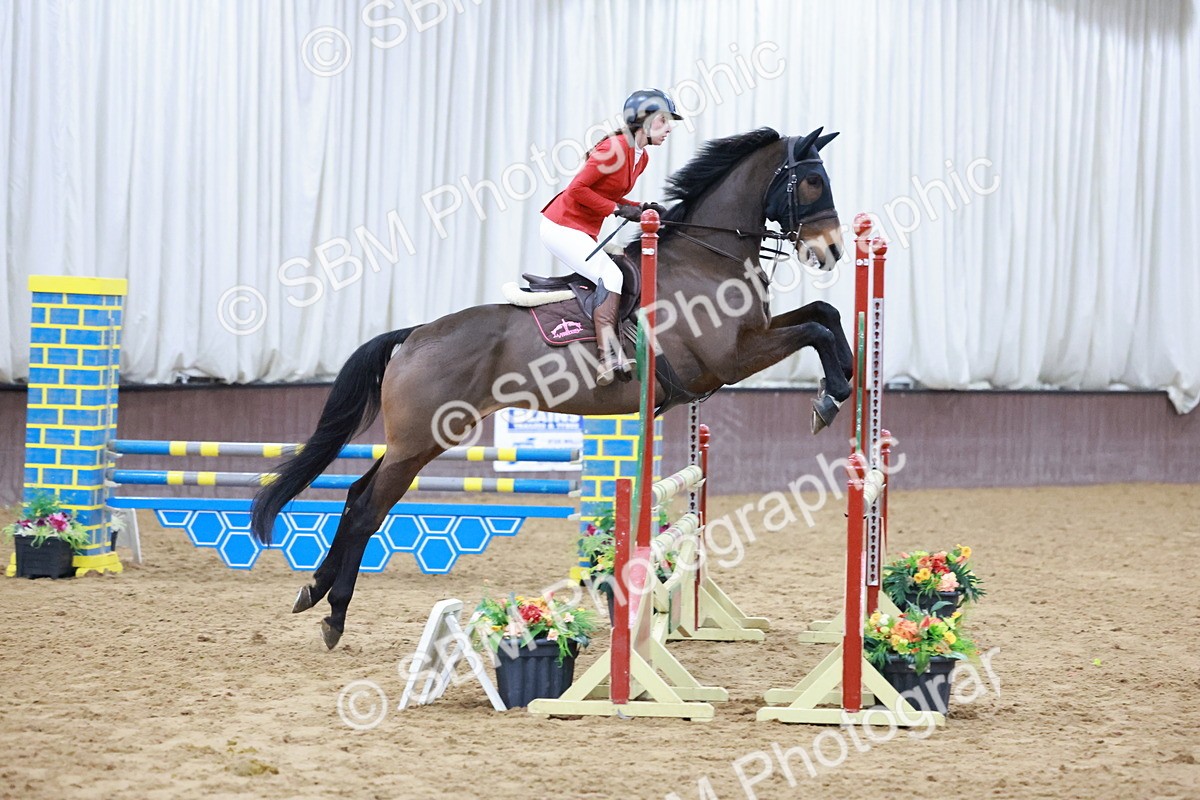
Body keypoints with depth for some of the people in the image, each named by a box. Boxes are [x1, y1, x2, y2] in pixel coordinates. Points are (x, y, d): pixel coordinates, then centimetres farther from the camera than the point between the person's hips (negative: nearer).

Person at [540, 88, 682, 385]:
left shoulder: (642, 157, 10)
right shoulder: (615, 147, -18)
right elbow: (577, 189, -20)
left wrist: (641, 208, 2)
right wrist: (618, 210, -19)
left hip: (585, 232, 10)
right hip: (562, 225, -10)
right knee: (611, 275, -22)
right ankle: (609, 355, -29)